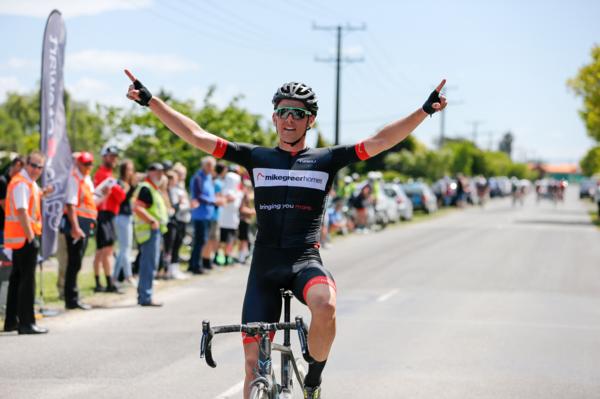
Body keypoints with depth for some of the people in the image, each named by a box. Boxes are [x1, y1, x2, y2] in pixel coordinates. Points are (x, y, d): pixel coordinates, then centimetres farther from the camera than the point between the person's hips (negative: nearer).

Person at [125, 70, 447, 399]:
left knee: (325, 307, -35)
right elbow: (196, 136, 5)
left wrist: (425, 110, -11)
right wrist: (150, 100, -1)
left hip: (306, 262, -2)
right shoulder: (256, 158, 9)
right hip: (264, 265, 2)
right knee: (254, 362, 0)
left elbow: (379, 141, -2)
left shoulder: (326, 160, 7)